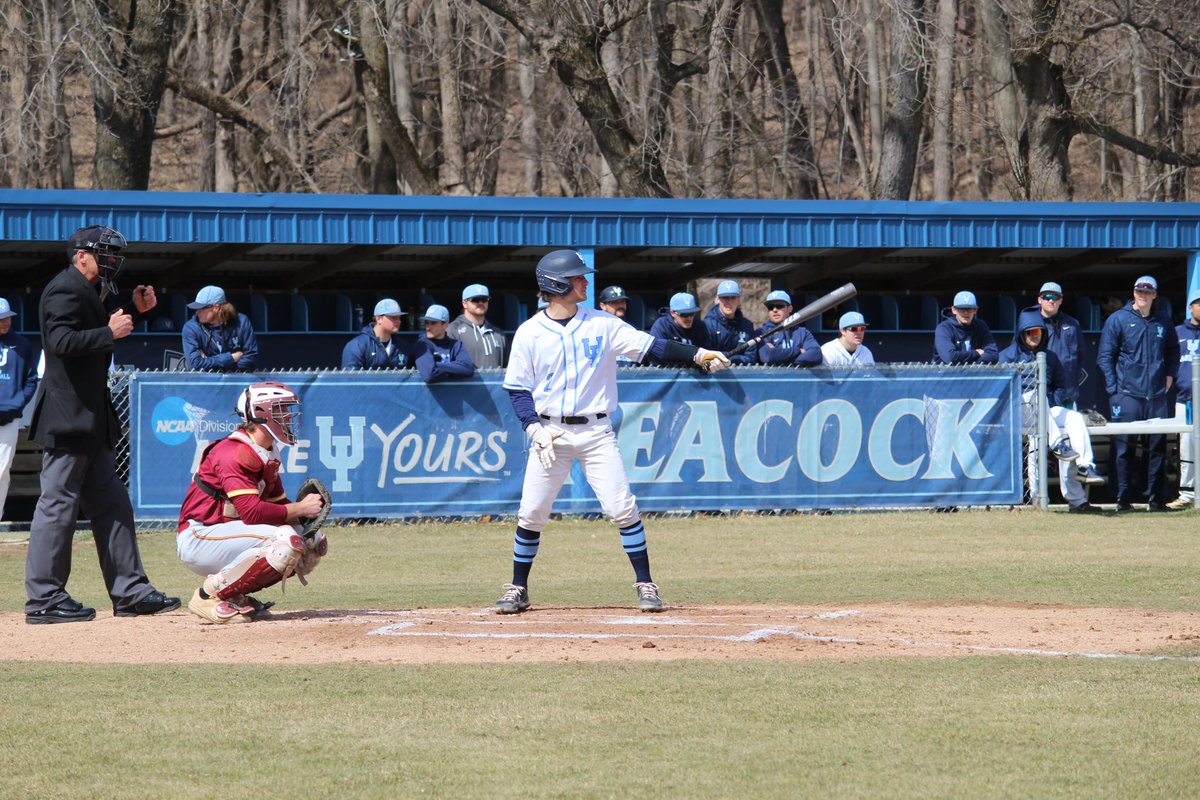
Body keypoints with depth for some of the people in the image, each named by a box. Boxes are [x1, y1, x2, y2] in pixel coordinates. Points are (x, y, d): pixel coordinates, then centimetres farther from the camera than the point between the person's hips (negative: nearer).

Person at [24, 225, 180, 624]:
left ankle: (130, 591, 17)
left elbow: (97, 332, 24)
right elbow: (63, 341, -26)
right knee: (59, 504, -7)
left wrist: (134, 310, 10)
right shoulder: (65, 290, -13)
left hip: (92, 418, 11)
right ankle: (44, 599, -4)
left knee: (111, 504, 12)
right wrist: (110, 332, -24)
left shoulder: (91, 292, 18)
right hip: (68, 418, -11)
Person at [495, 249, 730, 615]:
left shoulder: (601, 324, 2)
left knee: (622, 508, -8)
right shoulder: (529, 333, -1)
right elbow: (518, 390, 1)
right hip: (550, 432, 0)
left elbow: (650, 346, -2)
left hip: (596, 433, 0)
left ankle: (645, 584, 0)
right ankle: (518, 590, 14)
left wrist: (697, 354, -13)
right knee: (531, 514, 0)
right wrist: (535, 429, -13)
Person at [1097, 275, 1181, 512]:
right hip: (1126, 394, -3)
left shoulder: (1163, 322, 12)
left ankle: (1156, 497, 8)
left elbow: (1173, 350, 27)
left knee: (1158, 446, 2)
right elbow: (1105, 356, 1)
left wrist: (1170, 374, 12)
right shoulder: (1118, 320, 1)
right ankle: (1124, 498, 2)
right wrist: (1113, 388, -6)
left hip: (1156, 395, 3)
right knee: (1124, 448, -3)